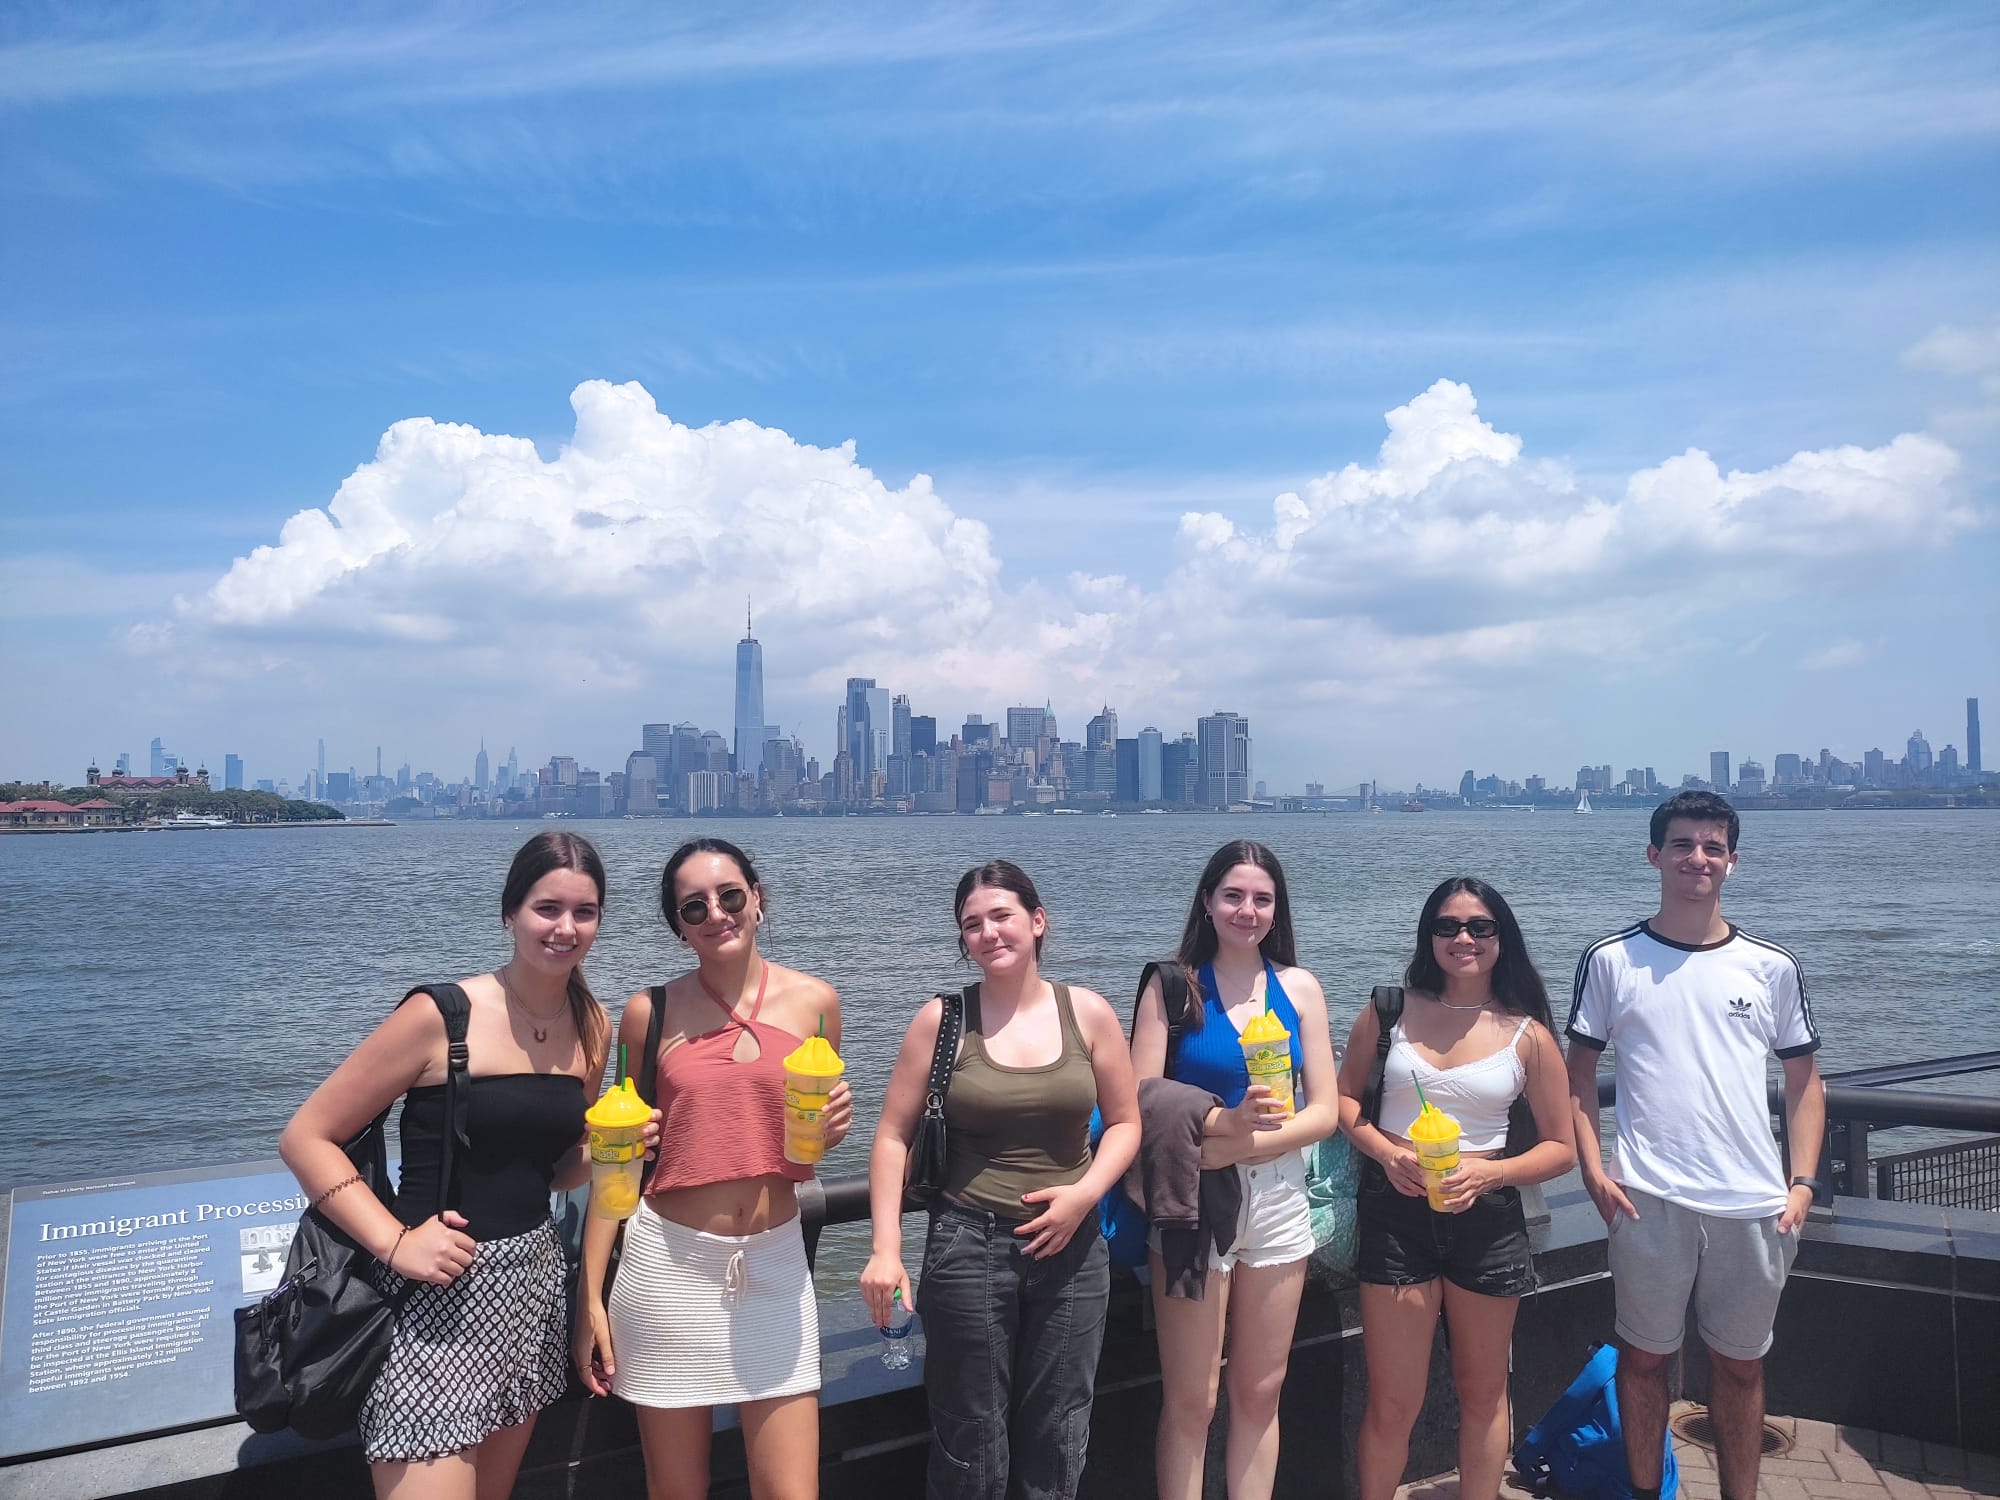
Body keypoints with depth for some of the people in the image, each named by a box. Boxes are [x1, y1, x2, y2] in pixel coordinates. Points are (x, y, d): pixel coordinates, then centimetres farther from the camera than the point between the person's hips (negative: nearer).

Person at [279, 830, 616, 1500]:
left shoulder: (592, 1026, 4)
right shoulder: (442, 1016, -14)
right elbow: (306, 1137, -11)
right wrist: (394, 1242, -19)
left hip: (534, 1285, 6)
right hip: (437, 1296, -6)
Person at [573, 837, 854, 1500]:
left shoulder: (814, 1001, 2)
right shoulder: (651, 1012, -2)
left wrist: (832, 1128, -9)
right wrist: (590, 1296, 0)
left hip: (774, 1265, 1)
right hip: (669, 1263, -1)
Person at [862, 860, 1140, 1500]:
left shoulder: (1089, 1013, 0)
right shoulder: (943, 1020, -4)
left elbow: (1124, 1122, 6)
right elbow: (893, 1137, -3)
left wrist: (1086, 1192, -11)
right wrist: (886, 1249, -11)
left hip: (1071, 1248, 2)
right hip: (968, 1247, -1)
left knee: (1056, 1446, 14)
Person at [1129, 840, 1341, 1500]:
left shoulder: (1299, 987, 5)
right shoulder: (1173, 987, -4)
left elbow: (1323, 1112, 1)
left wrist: (1238, 1147, -14)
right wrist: (1230, 1119, -24)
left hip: (1277, 1198, 3)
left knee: (1260, 1394, 12)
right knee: (1190, 1402, 4)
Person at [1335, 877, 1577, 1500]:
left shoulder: (1528, 1037, -2)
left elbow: (1560, 1148, 2)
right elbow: (1344, 1096, 9)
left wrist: (1488, 1173, -15)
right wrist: (1385, 1151, -10)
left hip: (1486, 1218, 1)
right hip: (1395, 1213, 0)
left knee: (1482, 1392, 17)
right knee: (1393, 1403, 3)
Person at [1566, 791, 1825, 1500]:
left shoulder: (1772, 968, 5)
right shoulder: (1611, 960, 0)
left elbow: (1804, 1080, 10)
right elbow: (1579, 1072, 5)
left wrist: (1802, 1183, 1)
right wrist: (1593, 1170, -5)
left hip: (1754, 1204, 1)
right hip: (1648, 1201, -1)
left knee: (1740, 1363, 13)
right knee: (1644, 1356, 10)